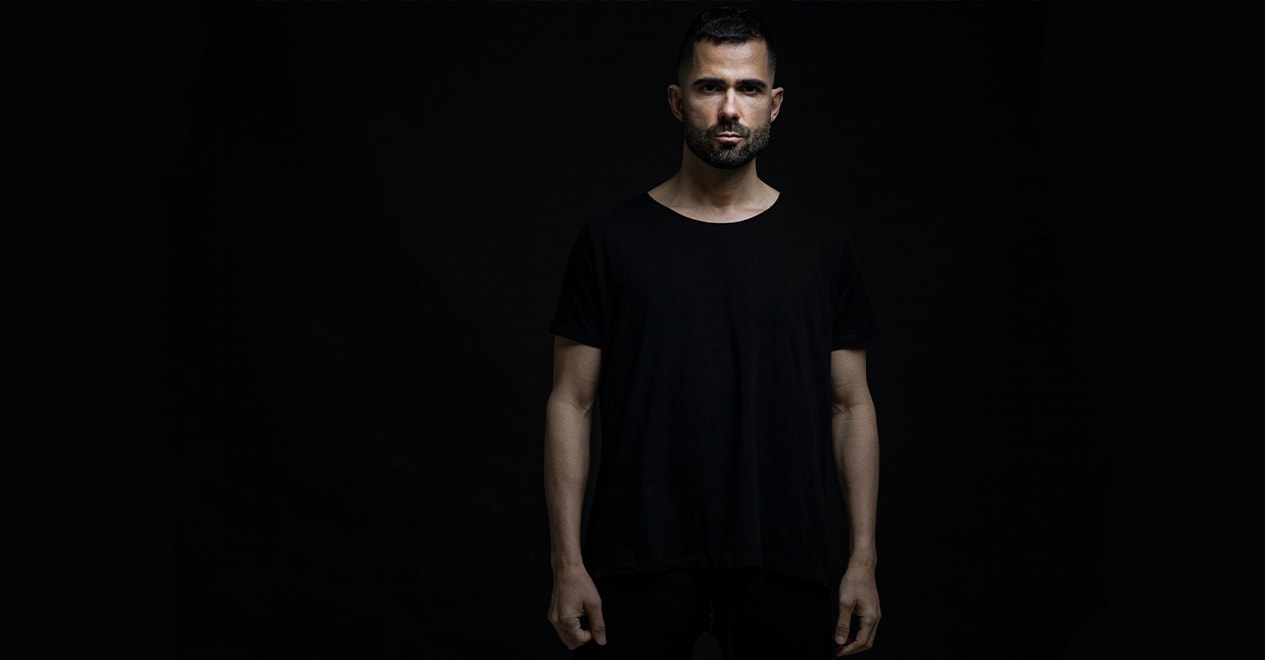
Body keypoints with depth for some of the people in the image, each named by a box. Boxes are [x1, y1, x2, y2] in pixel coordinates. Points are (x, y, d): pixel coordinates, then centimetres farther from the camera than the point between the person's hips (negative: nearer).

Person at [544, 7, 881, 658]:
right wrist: (568, 564, -5)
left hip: (787, 565, 1)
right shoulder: (612, 241, 1)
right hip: (642, 563, -1)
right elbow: (571, 403, 1)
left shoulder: (821, 243, 5)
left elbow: (850, 405, 7)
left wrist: (863, 560, 2)